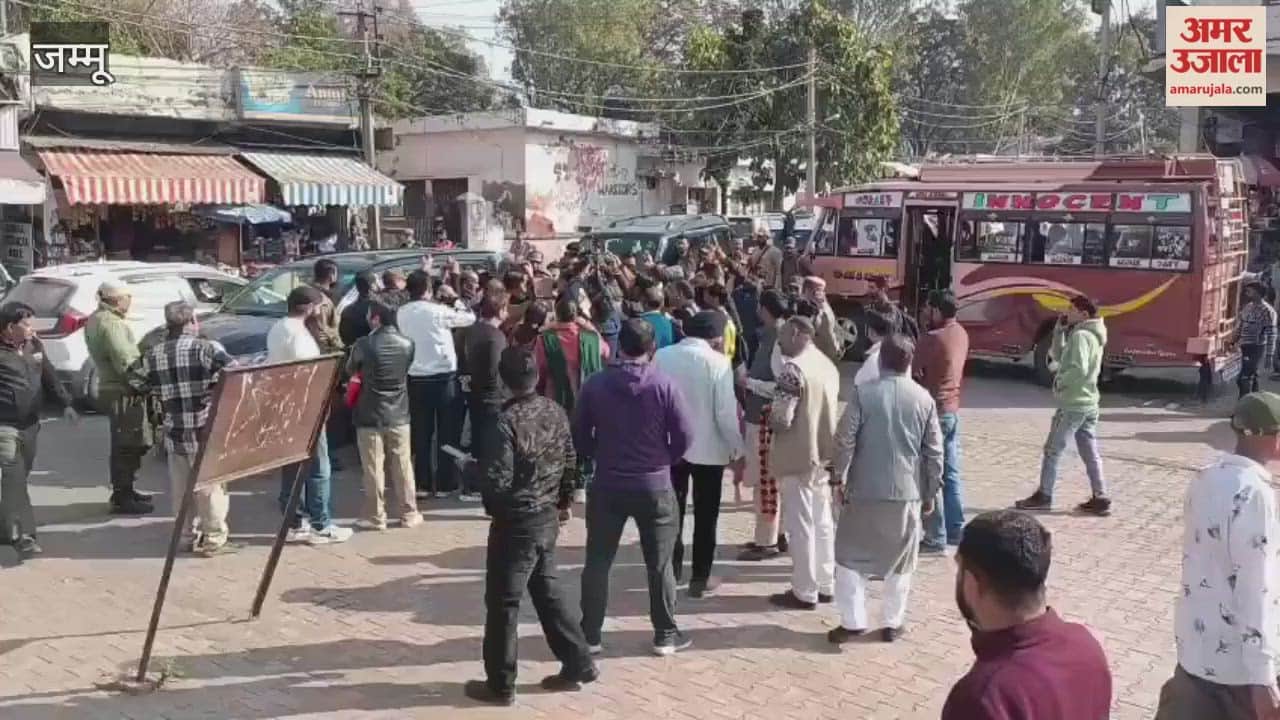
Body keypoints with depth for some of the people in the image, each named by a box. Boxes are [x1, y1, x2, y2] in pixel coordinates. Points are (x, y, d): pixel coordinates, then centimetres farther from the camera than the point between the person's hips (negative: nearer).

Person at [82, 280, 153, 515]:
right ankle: (123, 499, -1)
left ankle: (124, 491, 29)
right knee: (126, 447, -6)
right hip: (123, 393, -11)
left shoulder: (96, 320, 15)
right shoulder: (110, 324, -18)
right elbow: (124, 362, -24)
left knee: (125, 446, 19)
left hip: (111, 388, 11)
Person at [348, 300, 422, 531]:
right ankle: (409, 513, 16)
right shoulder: (407, 344, -2)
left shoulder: (364, 344, -13)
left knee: (373, 468, 4)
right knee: (402, 467, 10)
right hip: (399, 414, 3)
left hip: (370, 415, -3)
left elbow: (350, 370, 4)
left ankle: (375, 516, 9)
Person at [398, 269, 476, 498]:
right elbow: (470, 318, 0)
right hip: (444, 377, -4)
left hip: (416, 379, 4)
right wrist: (458, 304, 19)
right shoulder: (438, 311, -12)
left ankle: (422, 483, 14)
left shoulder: (401, 313, -1)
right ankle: (444, 484, 11)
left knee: (421, 434, 11)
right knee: (447, 432, 7)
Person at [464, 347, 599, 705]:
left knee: (503, 602, 5)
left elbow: (498, 480, -21)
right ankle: (578, 665, 25)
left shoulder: (507, 421, -20)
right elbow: (570, 462, 9)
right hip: (548, 518, 7)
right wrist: (564, 502, 20)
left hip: (517, 523, -7)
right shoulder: (556, 411, 1)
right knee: (548, 591, 20)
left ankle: (500, 685, 15)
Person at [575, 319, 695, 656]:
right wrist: (664, 461, 9)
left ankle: (590, 635, 17)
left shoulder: (595, 384, -7)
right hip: (655, 485, -1)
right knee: (659, 563, 11)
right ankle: (665, 635, 19)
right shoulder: (664, 385, -11)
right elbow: (684, 436, -9)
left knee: (597, 561, 12)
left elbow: (578, 435, -1)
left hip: (607, 485, 1)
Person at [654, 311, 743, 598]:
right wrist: (737, 447, -3)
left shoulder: (661, 356, -5)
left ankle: (670, 571, 25)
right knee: (705, 515, 10)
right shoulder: (718, 362, -15)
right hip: (709, 449, -3)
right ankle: (700, 578, 15)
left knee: (672, 510, 18)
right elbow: (726, 412, -16)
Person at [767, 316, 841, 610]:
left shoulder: (793, 368, -20)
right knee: (822, 522, 16)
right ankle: (825, 585, 26)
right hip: (823, 454, 8)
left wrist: (767, 417, -1)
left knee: (800, 526, 2)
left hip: (798, 457, -8)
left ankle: (805, 593, 9)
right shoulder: (828, 365, 8)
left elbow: (781, 420, -23)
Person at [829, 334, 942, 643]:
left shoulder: (862, 392, -8)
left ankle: (852, 622, 8)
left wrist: (838, 477, 3)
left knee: (850, 556, 11)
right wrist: (930, 493, 10)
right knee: (900, 561, 14)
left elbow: (844, 439, -10)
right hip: (907, 492, 2)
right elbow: (934, 451, 1)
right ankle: (893, 624, 19)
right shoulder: (924, 398, -2)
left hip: (864, 489, -2)